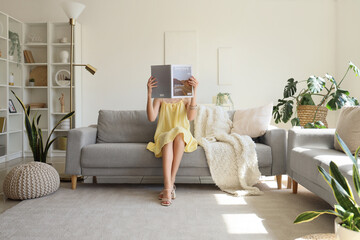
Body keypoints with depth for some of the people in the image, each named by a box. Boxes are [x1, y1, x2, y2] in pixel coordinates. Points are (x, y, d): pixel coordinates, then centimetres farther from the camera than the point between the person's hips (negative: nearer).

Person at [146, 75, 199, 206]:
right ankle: (169, 188, -43)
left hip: (183, 138, 0)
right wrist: (149, 94, -18)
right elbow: (151, 118, -10)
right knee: (168, 141, -36)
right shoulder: (160, 98, 8)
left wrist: (194, 92, -23)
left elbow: (191, 117, -14)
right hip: (163, 136, 0)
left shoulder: (186, 98, 7)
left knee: (179, 132, -35)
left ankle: (170, 183, -34)